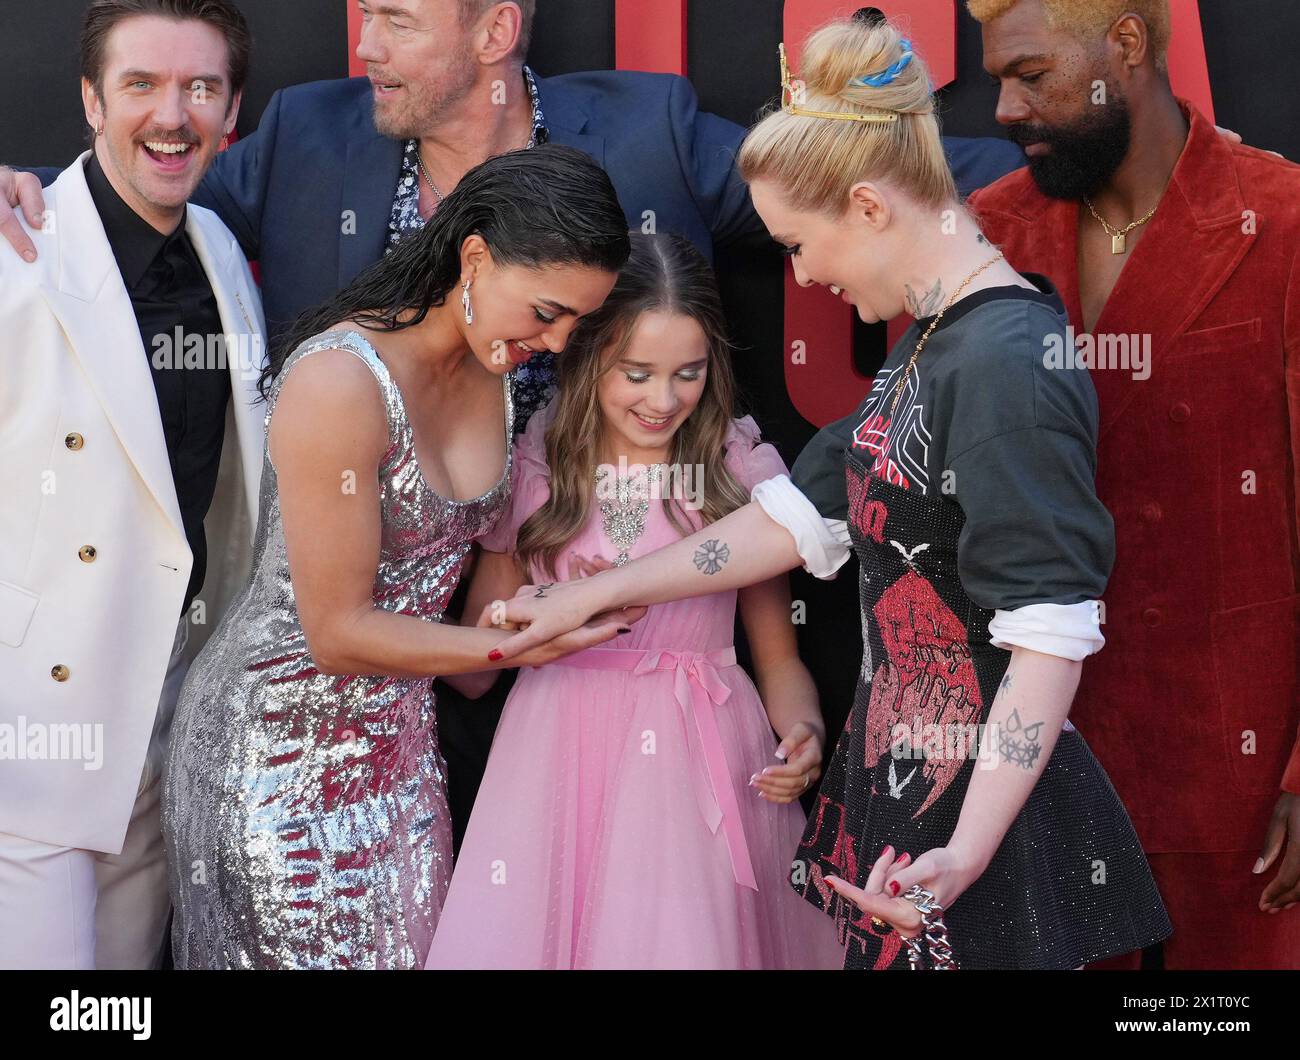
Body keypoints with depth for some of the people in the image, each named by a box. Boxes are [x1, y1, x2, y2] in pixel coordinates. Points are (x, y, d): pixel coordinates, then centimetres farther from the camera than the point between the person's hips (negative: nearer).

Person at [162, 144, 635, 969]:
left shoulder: (494, 369, 1)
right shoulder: (339, 381, -24)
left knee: (414, 946, 10)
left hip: (400, 738, 7)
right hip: (284, 741, -7)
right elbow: (339, 634, -21)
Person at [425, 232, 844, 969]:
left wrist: (804, 731, -13)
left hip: (701, 768, -1)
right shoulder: (533, 466, 4)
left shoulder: (743, 468, 1)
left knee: (686, 942, -4)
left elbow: (778, 655, 7)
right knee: (519, 937, -1)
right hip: (556, 764, 1)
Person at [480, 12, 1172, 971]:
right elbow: (804, 514, 15)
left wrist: (967, 851, -30)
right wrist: (588, 597, 16)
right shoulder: (931, 343, 11)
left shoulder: (1008, 367, -19)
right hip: (904, 767, 9)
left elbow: (1050, 637, -23)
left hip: (984, 798, -9)